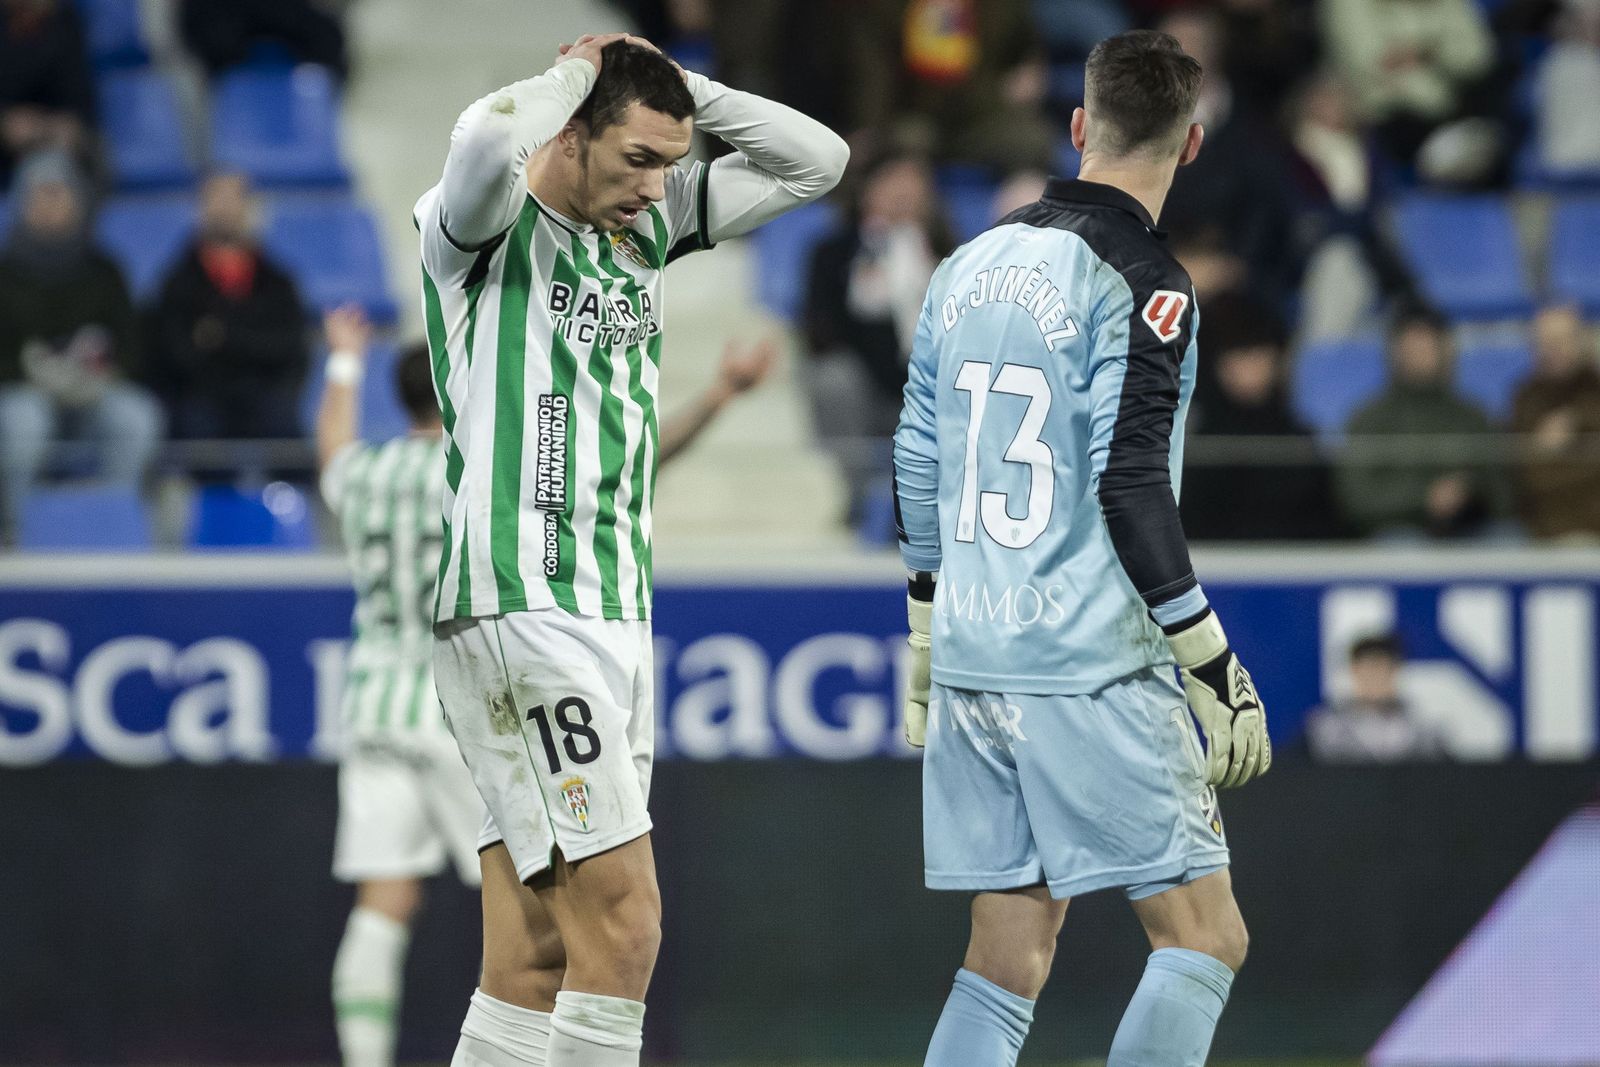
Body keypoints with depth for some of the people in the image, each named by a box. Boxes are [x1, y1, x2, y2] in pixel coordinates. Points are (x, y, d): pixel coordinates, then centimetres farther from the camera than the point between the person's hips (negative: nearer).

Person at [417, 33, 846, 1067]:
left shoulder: (648, 221, 14)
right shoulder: (481, 228, -7)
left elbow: (816, 161, 17)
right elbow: (487, 142, -31)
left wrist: (680, 85, 6)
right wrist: (575, 70, -11)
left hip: (616, 611, 8)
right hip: (517, 605, -8)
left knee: (535, 958, 4)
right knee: (623, 921, -14)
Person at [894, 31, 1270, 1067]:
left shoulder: (971, 267, 12)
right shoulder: (1144, 284, -10)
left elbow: (920, 466, 17)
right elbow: (1130, 485, -16)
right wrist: (1215, 672, -12)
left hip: (971, 666, 7)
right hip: (1094, 669, -7)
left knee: (1008, 960, 10)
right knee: (1205, 939, -1)